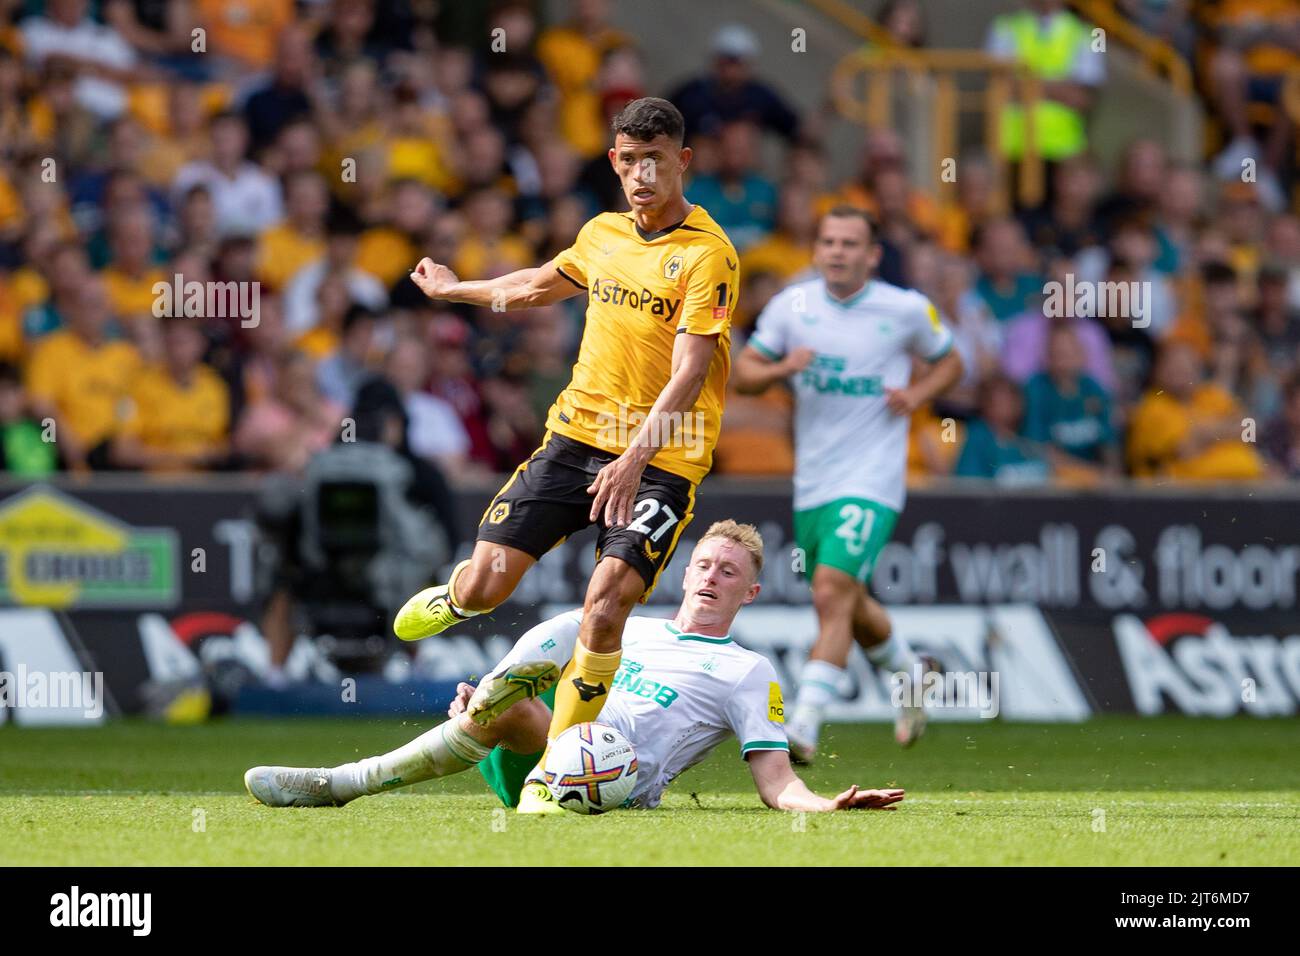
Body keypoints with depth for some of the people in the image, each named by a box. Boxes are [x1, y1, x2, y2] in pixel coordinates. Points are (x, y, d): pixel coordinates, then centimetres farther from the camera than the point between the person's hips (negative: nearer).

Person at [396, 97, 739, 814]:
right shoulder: (603, 233, 9)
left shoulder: (707, 255, -12)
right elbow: (546, 283, 32)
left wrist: (636, 457, -34)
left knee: (604, 611, -20)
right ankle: (452, 601, 37)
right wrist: (456, 290, 47)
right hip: (577, 433, 5)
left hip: (660, 459, -5)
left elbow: (689, 372, -21)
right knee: (486, 584, -2)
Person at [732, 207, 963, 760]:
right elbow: (742, 374, 6)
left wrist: (916, 395, -7)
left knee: (832, 592, -20)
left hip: (871, 480, -5)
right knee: (847, 604, 16)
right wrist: (781, 368, -15)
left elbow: (948, 363, 13)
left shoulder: (906, 310, -3)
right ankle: (911, 674, 45)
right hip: (812, 481, 5)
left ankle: (804, 728, -23)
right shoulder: (791, 306, 3)